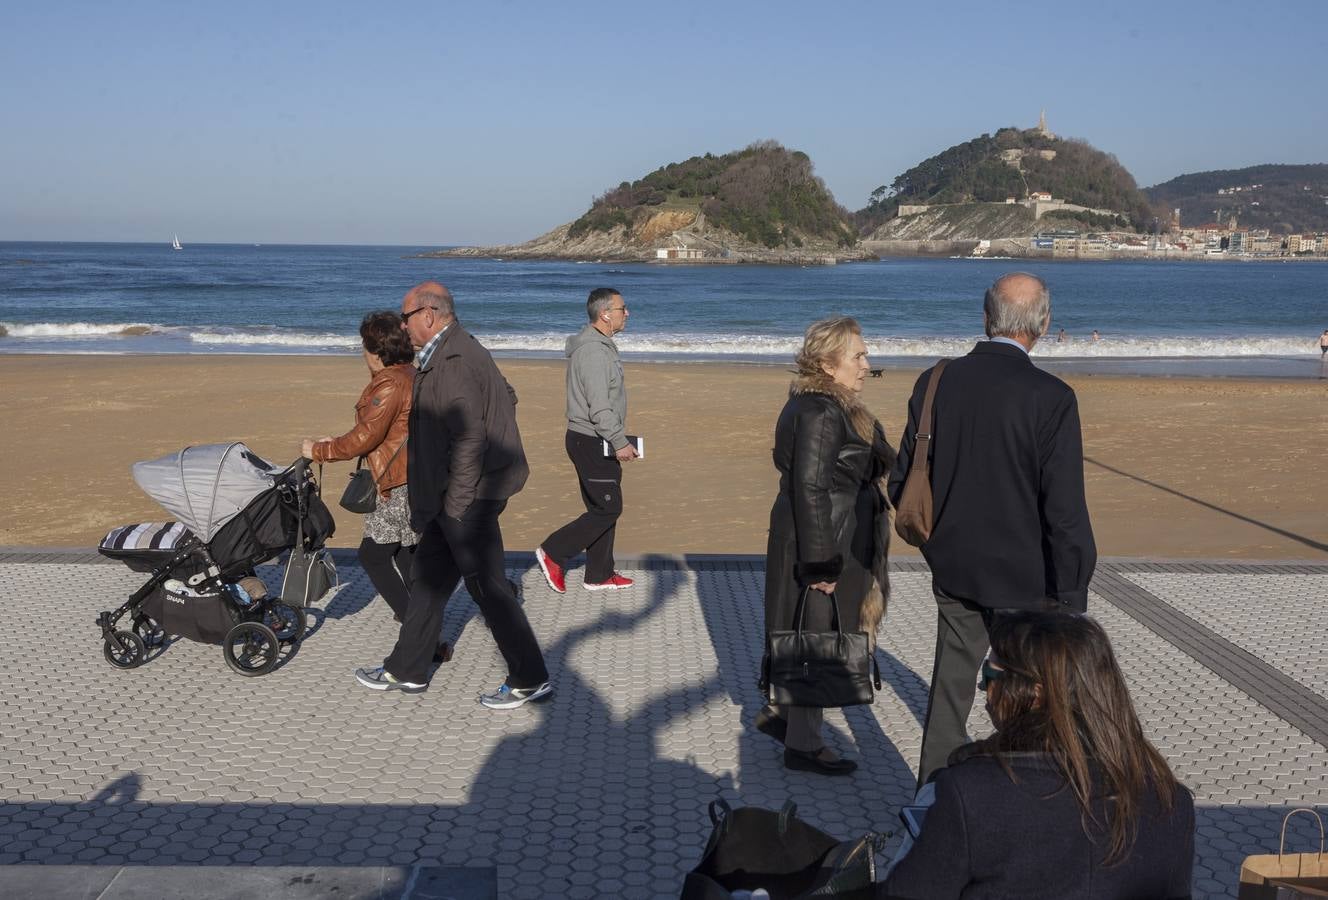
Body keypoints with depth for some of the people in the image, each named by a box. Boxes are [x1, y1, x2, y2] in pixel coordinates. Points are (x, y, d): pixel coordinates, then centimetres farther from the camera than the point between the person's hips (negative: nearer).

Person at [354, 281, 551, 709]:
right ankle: (407, 670, 30)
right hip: (451, 497, 11)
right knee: (428, 580, 18)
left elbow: (469, 439, -24)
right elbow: (507, 396, 24)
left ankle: (530, 680, 9)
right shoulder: (461, 351, 13)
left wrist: (457, 505, -20)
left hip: (466, 498, -11)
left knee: (487, 587, -2)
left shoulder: (453, 362, -20)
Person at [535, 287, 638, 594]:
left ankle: (599, 575, 21)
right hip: (592, 443, -10)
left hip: (594, 442, 10)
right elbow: (599, 407, -24)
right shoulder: (593, 351, -20)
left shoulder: (599, 345, 14)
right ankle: (553, 553, 3)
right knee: (608, 509, -5)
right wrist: (620, 442, -21)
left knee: (602, 509, 14)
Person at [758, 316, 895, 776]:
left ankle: (779, 711, 36)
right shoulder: (819, 414, -22)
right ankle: (803, 745, 15)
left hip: (839, 544, 10)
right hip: (822, 546, -10)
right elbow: (810, 489, -25)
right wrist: (822, 564, -23)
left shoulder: (836, 408, 11)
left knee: (810, 636, 20)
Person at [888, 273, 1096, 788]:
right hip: (1025, 577, -4)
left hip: (954, 570, 4)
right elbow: (1065, 510, -18)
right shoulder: (1051, 398, -18)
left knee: (949, 689, 16)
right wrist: (1072, 599, -9)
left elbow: (902, 483, 3)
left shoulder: (935, 382, -3)